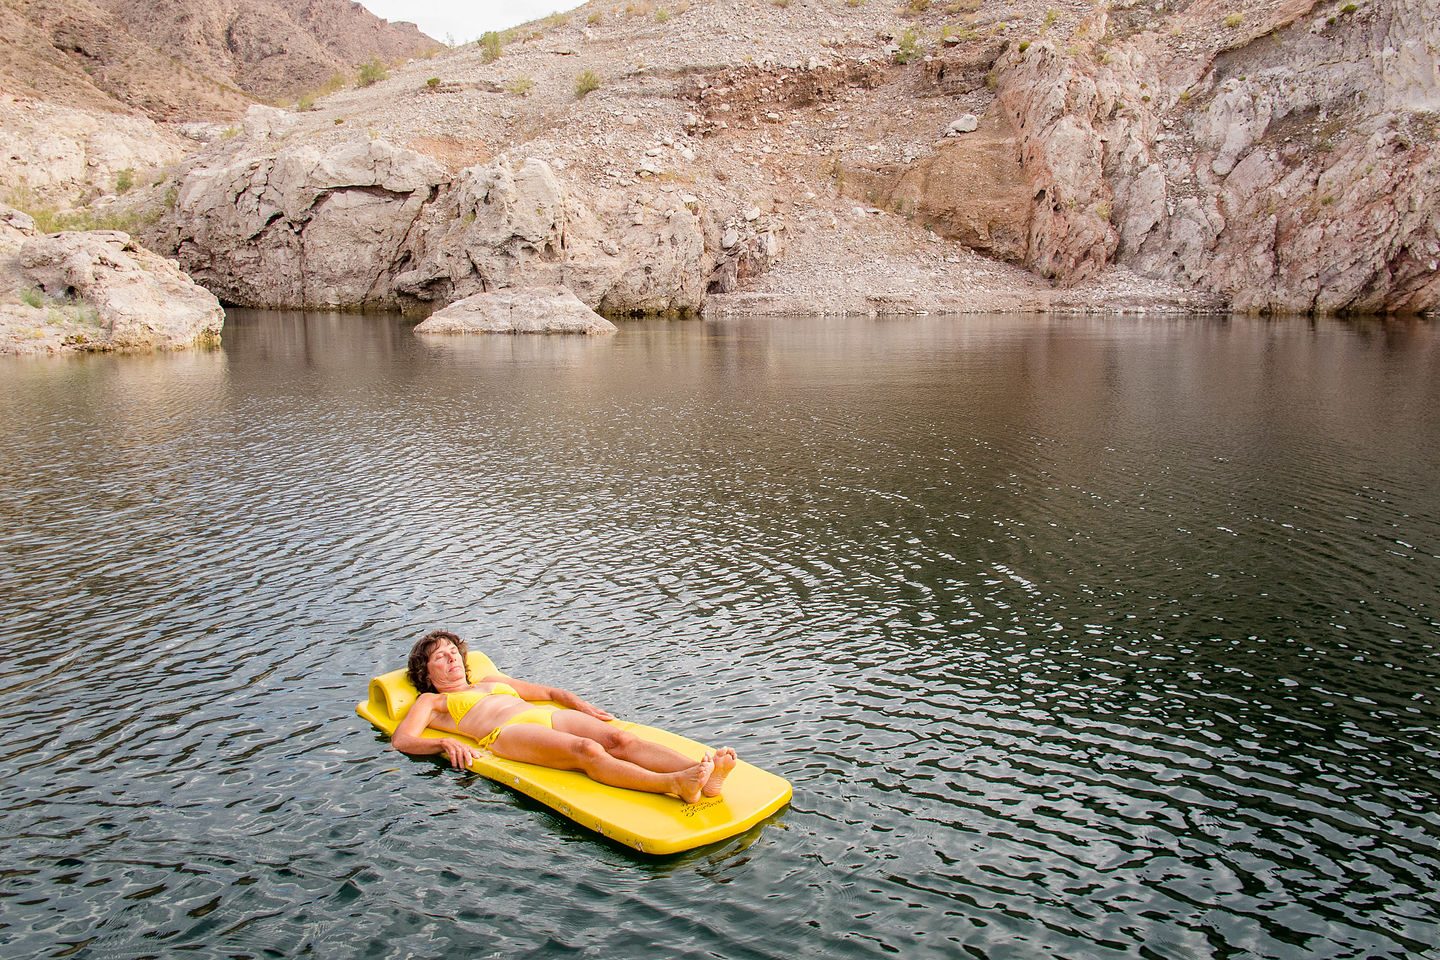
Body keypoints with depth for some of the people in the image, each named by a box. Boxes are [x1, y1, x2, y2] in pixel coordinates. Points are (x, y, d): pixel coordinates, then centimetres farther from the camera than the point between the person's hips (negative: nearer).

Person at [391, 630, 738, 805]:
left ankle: (702, 775, -49)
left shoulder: (491, 680, 38)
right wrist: (445, 742, -14)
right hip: (509, 732, -6)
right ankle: (673, 784, -59)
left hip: (550, 717, 6)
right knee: (586, 751, -35)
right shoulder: (431, 702, 24)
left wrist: (579, 704, 19)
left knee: (619, 739, -26)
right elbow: (401, 740, 7)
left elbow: (546, 691, 40)